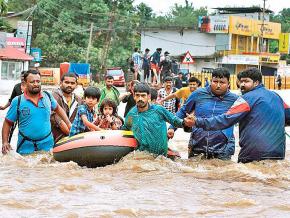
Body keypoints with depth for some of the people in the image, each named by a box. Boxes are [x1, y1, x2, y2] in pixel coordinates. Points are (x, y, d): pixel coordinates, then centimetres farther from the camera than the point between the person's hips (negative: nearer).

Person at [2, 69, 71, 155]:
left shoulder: (48, 96, 2)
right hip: (26, 147, -2)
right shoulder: (17, 102, -6)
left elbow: (57, 108, 21)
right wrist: (5, 142, -11)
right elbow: (7, 123, 0)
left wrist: (69, 124, 14)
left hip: (47, 145, 2)